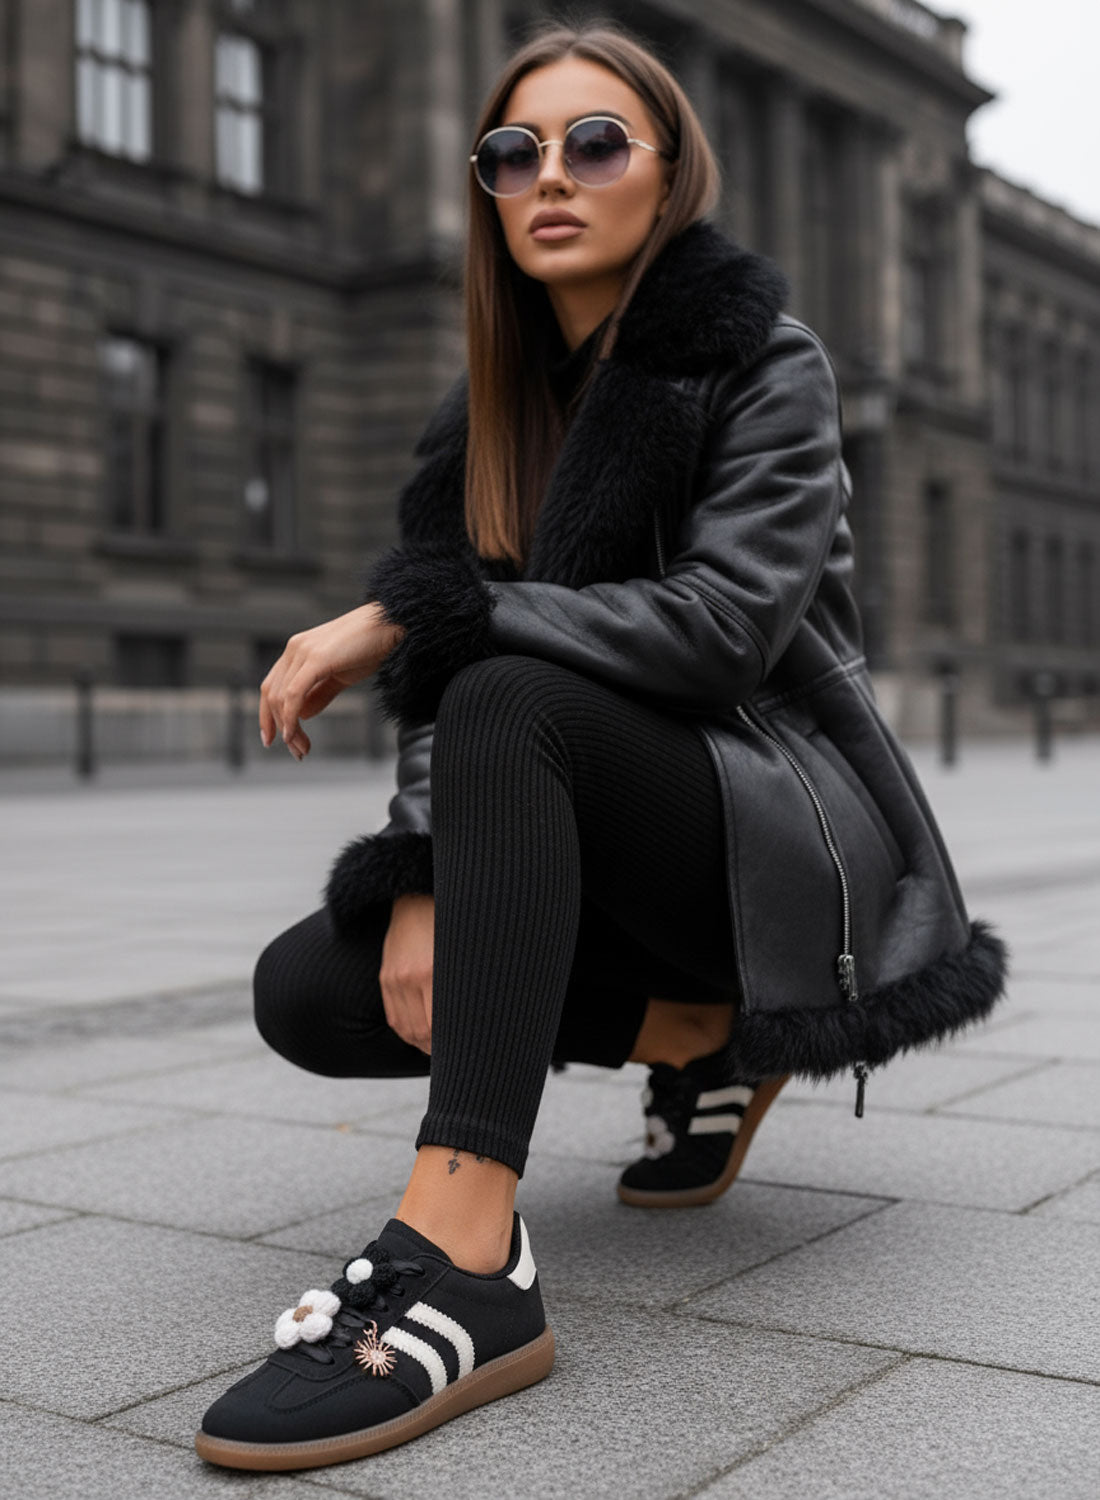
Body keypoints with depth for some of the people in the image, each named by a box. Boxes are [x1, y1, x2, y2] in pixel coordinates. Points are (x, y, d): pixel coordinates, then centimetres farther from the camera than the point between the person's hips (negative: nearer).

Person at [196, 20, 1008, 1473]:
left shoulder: (767, 368, -7)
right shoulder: (485, 411, 9)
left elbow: (721, 624, -23)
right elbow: (433, 685, 1)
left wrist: (408, 613, -23)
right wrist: (428, 884, -17)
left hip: (790, 836, -6)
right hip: (604, 855, 6)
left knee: (515, 706, -34)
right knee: (308, 992, -13)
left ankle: (464, 1263, -43)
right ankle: (701, 1039, 2)